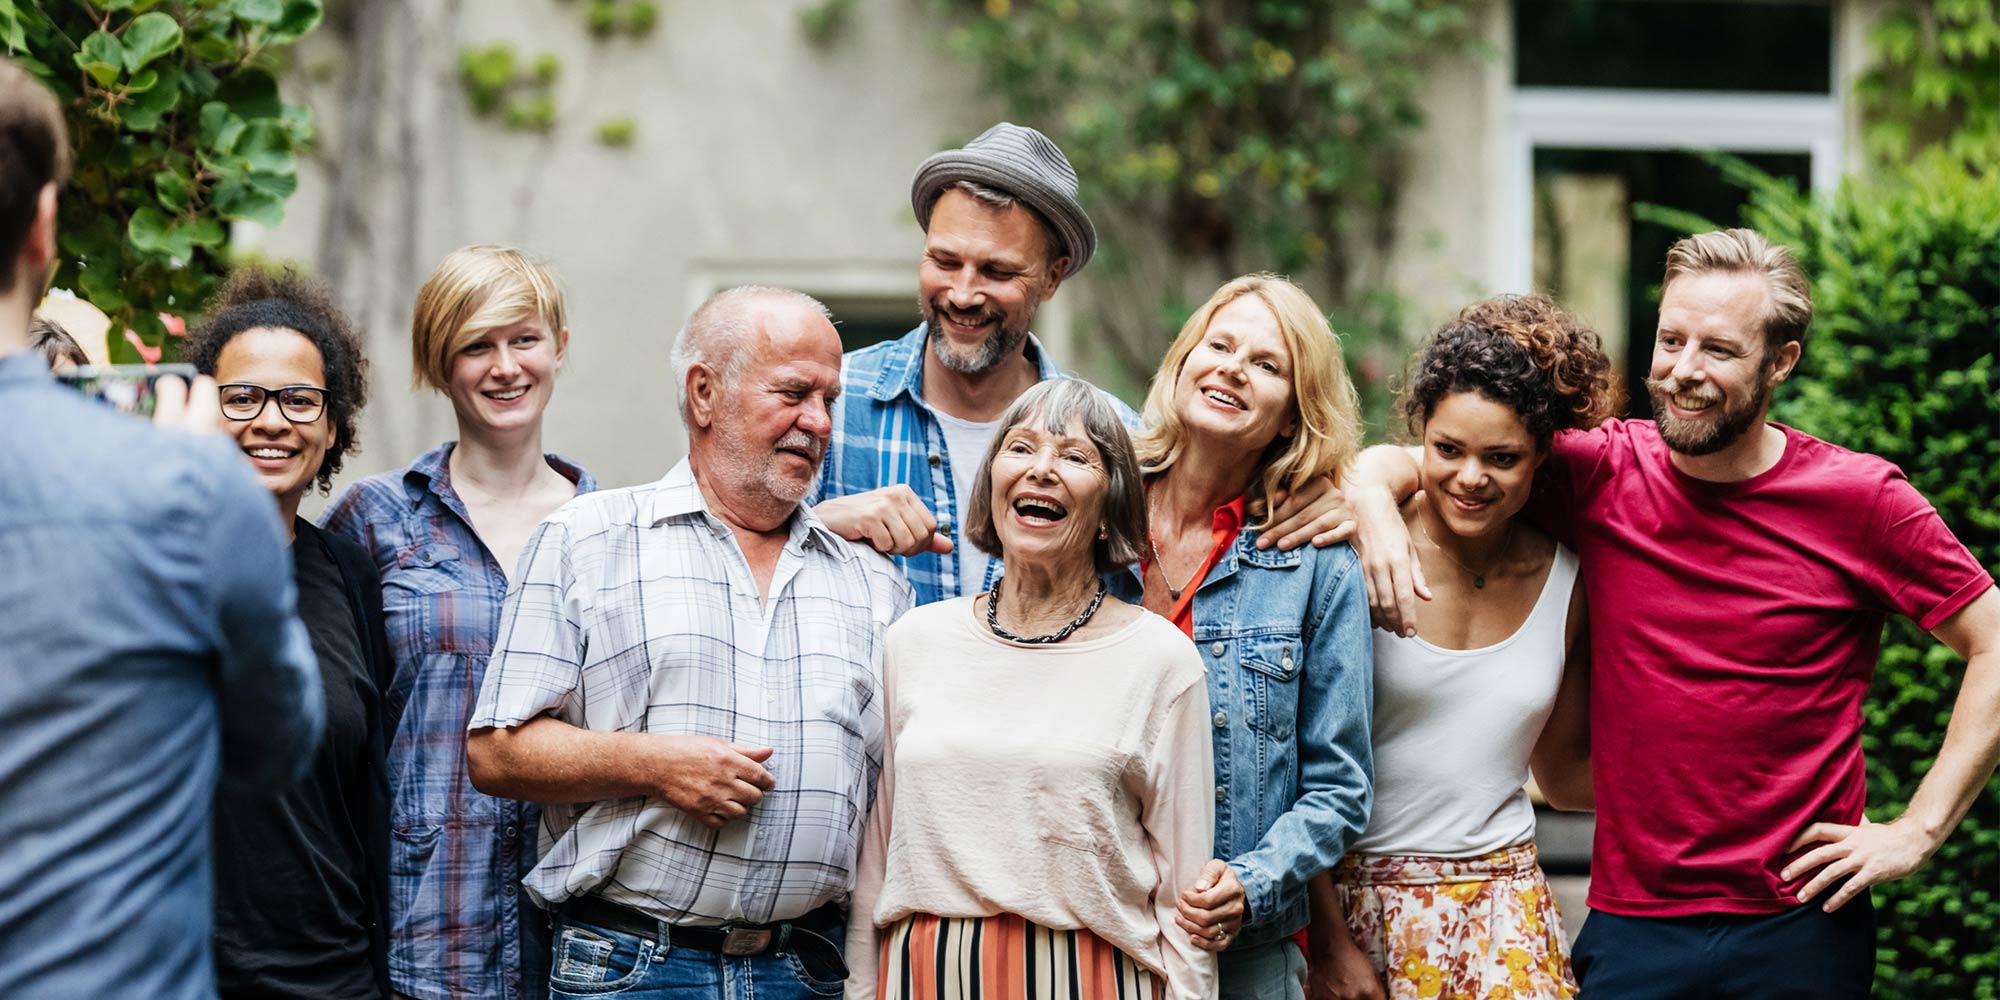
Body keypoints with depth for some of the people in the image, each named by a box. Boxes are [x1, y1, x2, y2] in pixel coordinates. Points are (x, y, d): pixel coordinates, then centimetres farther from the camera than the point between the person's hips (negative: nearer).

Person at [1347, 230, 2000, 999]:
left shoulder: (1860, 500, -4)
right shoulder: (1603, 473, 0)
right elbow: (1399, 460, 5)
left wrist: (1918, 831, -3)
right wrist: (1374, 497, -18)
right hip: (1631, 929, 1)